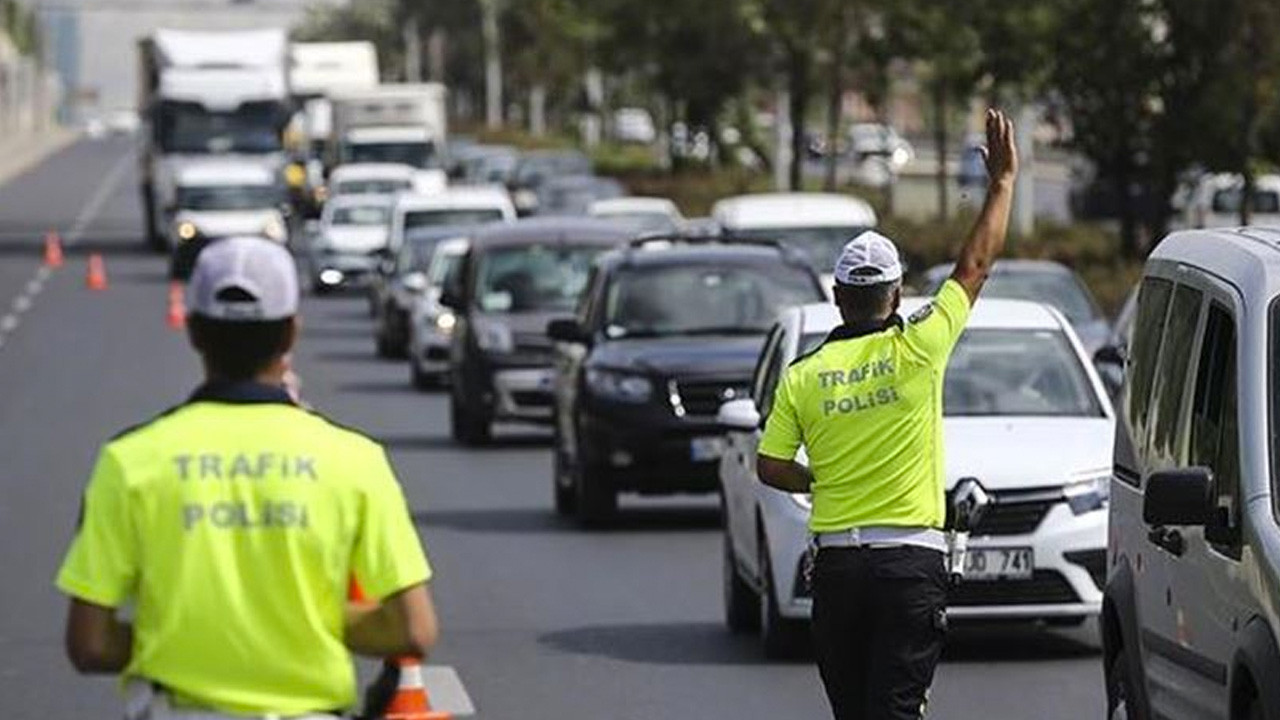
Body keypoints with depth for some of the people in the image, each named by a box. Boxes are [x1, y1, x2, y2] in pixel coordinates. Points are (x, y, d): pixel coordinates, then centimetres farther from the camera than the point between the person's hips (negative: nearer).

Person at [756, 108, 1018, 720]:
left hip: (836, 562, 3)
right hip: (911, 560, -3)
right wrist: (1003, 181, 15)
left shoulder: (802, 374, 2)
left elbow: (771, 467, 2)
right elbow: (976, 264, 4)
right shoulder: (917, 350, -5)